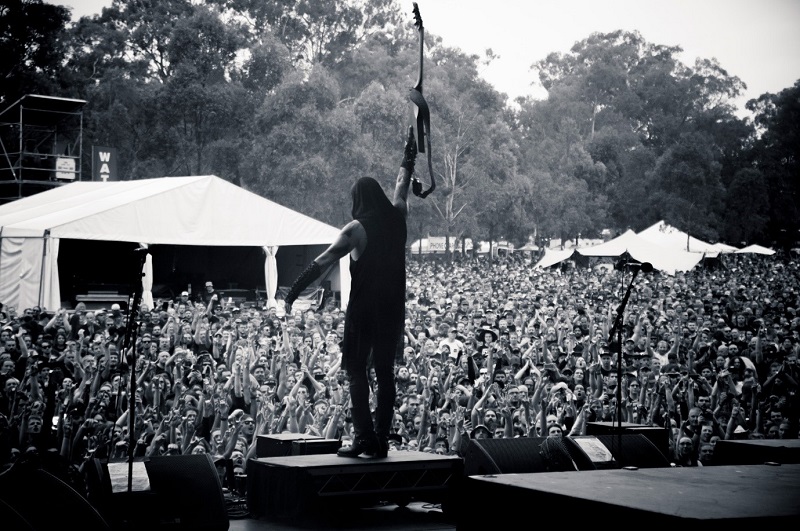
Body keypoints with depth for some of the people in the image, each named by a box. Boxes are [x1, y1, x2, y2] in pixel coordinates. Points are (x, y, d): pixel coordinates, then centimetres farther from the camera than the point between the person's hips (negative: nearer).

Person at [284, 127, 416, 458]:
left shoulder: (357, 228, -10)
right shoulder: (397, 218, 6)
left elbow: (322, 263, -12)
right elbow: (402, 187, 26)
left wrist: (293, 292, -10)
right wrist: (409, 155, 45)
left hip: (364, 309, -5)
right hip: (393, 308, 5)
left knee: (357, 371, 0)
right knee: (385, 371, 8)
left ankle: (364, 437, -10)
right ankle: (381, 440, 7)